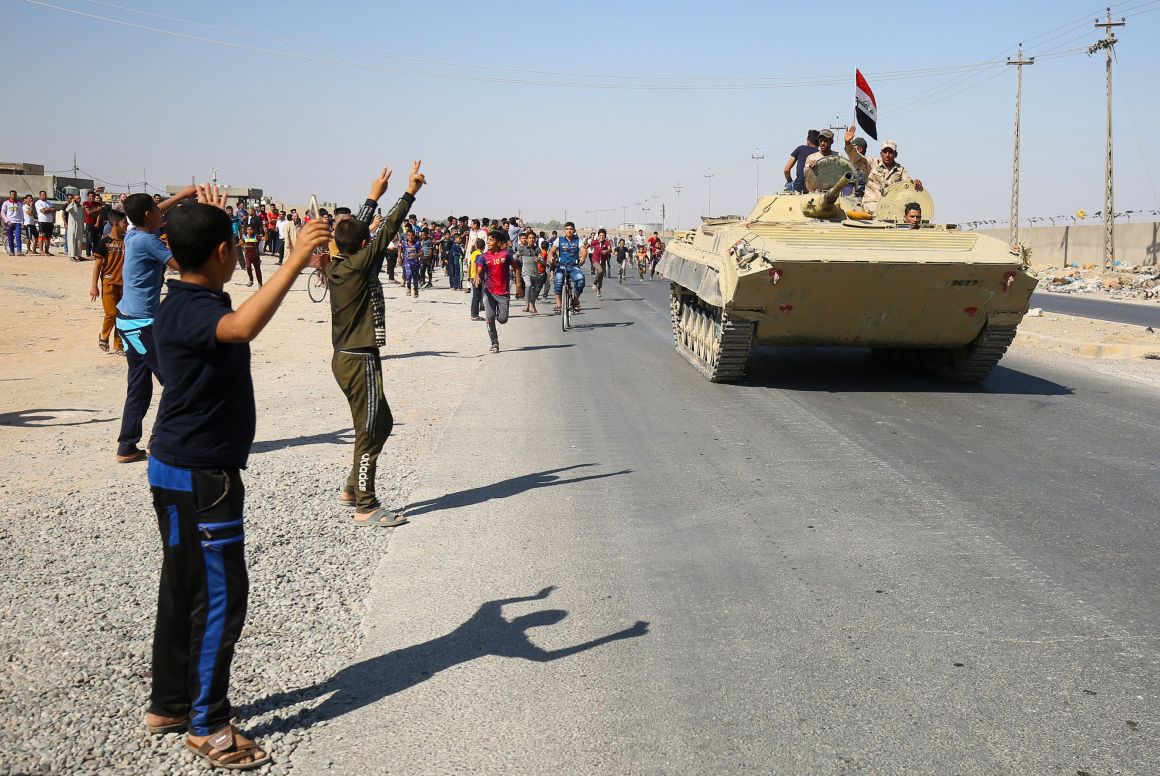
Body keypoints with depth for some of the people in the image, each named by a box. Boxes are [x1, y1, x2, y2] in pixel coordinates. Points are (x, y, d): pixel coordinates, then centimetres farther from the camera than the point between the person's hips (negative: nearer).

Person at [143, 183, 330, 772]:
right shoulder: (188, 310, -22)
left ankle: (168, 705, 32)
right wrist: (294, 263, -46)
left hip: (185, 471, 10)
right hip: (199, 477, -10)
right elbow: (242, 327, -45)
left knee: (184, 590, 18)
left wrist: (208, 218, 31)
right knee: (220, 595, -2)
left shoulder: (192, 299, 8)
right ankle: (207, 726, 10)